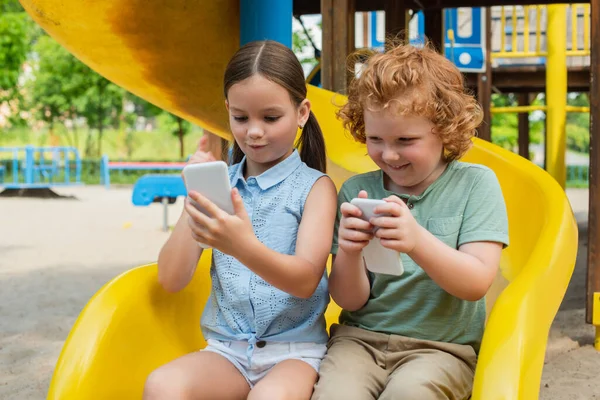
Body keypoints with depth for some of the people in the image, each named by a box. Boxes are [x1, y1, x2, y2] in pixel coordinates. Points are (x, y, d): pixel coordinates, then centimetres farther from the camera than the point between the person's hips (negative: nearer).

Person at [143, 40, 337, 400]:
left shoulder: (315, 186, 0)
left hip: (295, 350, -3)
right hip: (226, 349, 3)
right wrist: (194, 200, -8)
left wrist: (243, 247, -34)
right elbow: (171, 280, 3)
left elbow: (306, 281, -15)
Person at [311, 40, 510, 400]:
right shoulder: (356, 191, 5)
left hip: (442, 345, -1)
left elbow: (477, 284, -11)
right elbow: (351, 301, 3)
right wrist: (349, 253, -19)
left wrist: (418, 242, -29)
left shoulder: (476, 184, 0)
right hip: (361, 337, 2)